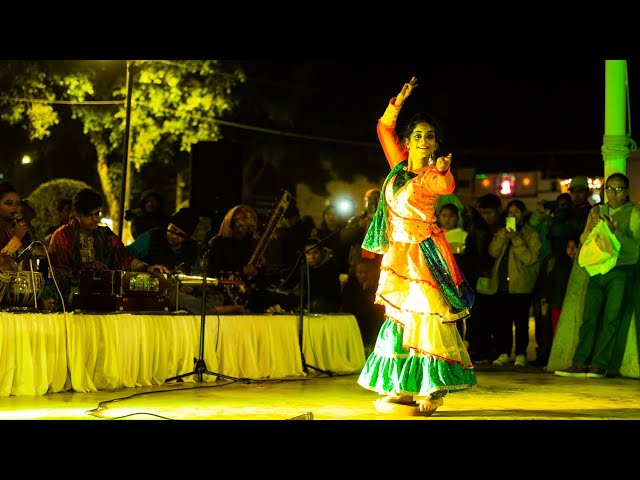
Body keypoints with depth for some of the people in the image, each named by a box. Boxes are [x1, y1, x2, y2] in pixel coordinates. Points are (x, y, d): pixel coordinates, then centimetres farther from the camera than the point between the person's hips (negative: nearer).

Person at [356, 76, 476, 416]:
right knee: (400, 317, 6)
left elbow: (446, 186, -31)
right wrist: (400, 100, 5)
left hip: (423, 253, -6)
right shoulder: (400, 167, 9)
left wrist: (442, 171, -52)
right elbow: (385, 128, 18)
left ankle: (433, 388, -6)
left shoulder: (434, 174, -7)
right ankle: (404, 388, 9)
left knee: (426, 318, -10)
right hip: (398, 254, 6)